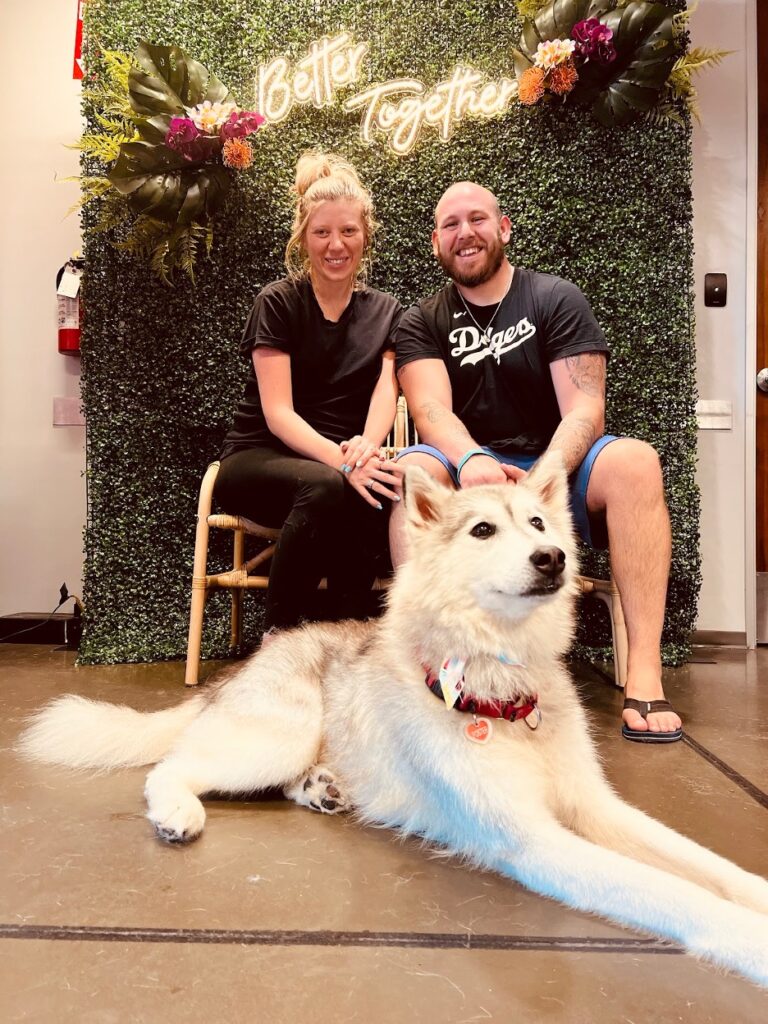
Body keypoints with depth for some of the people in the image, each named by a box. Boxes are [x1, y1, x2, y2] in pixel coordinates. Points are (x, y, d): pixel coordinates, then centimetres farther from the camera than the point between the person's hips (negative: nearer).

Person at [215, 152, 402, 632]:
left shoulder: (385, 312, 11)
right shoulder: (278, 303, -2)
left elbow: (386, 390, -7)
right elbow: (277, 412, -13)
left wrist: (365, 446, -31)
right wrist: (342, 460, -31)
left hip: (344, 459, 3)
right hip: (258, 459, -2)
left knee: (385, 491, -34)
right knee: (325, 486, -38)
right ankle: (280, 634, -18)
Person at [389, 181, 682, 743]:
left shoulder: (557, 299, 4)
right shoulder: (422, 323, 7)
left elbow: (584, 410, -8)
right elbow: (432, 411, -11)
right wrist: (472, 460, -35)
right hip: (468, 472, 0)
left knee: (634, 460, -29)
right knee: (413, 467, -30)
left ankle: (645, 673, -33)